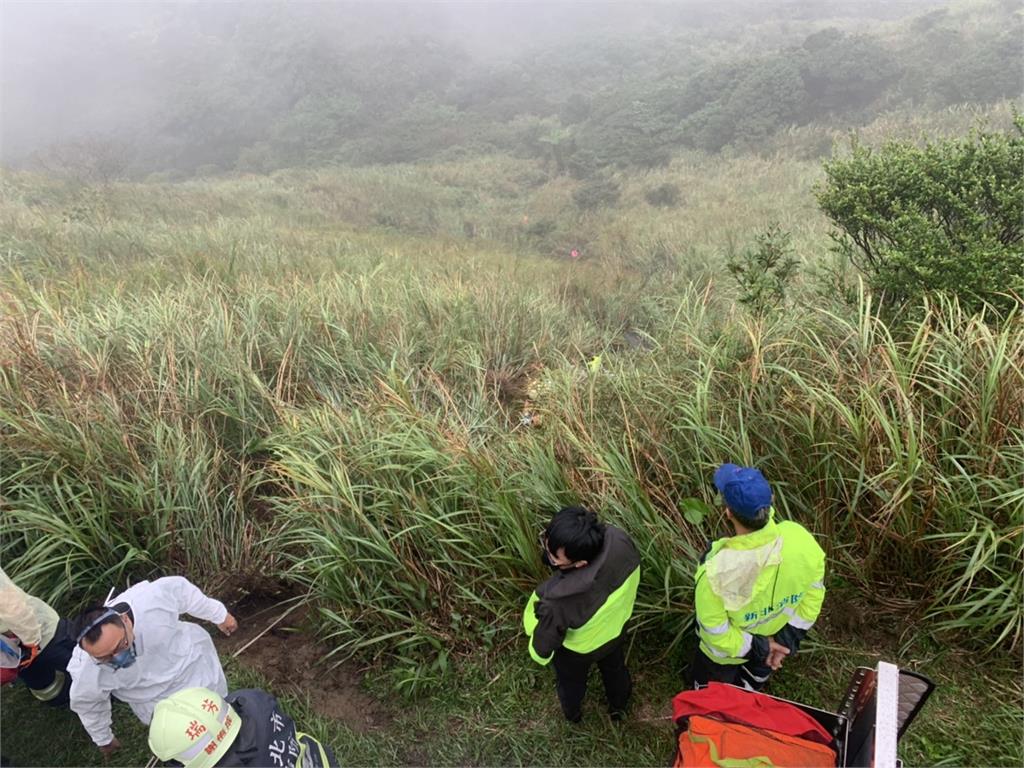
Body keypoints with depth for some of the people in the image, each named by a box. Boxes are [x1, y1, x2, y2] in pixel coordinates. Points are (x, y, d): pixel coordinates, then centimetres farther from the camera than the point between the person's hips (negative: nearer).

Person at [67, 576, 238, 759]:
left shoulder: (152, 598, -42)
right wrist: (103, 739, 8)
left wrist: (219, 615, -4)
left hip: (193, 659, 1)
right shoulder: (86, 672, -35)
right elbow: (88, 705, -11)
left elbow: (182, 590, -19)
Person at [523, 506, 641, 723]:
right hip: (615, 627, 3)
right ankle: (619, 706, 68)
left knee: (571, 681, 34)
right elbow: (632, 580, -12)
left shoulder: (559, 601, -50)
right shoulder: (620, 541, -38)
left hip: (576, 650, -3)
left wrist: (539, 654, -2)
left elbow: (544, 644, -26)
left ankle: (572, 713, 67)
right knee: (614, 668, 37)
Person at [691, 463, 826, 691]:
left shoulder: (717, 571, -45)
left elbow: (715, 632, -30)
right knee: (750, 690, 37)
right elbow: (814, 591, -14)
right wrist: (790, 638, -6)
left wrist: (757, 648, -15)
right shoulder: (799, 539, -32)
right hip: (775, 643, 4)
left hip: (726, 656, -4)